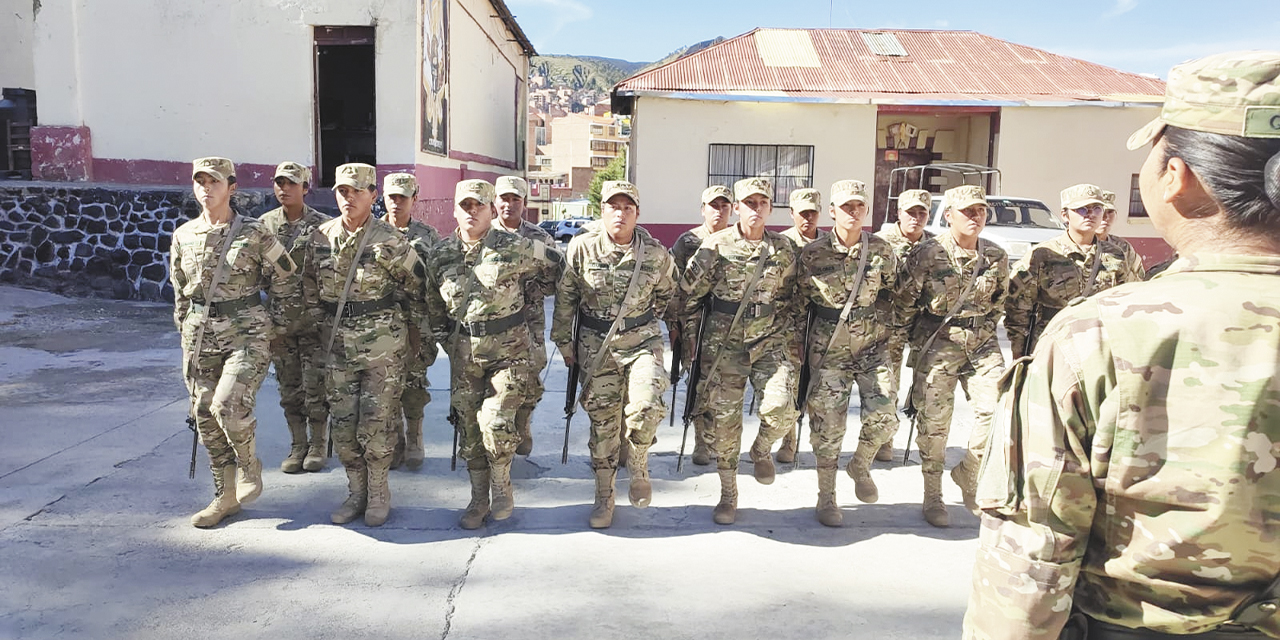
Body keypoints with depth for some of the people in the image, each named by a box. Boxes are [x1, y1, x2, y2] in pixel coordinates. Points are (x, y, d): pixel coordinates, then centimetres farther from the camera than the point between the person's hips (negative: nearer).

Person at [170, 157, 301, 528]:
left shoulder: (255, 234, -5)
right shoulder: (183, 236, 9)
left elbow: (285, 282, 1)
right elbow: (180, 291, 20)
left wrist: (279, 328, 2)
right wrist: (187, 333, 20)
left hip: (247, 334, -5)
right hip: (200, 337, 5)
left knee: (228, 405, -23)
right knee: (206, 416, 7)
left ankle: (249, 466, 8)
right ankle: (226, 497, 22)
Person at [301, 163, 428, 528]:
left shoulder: (389, 241, -9)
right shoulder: (320, 238, 5)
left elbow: (415, 285, 0)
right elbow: (310, 285, 17)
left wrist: (419, 329, 5)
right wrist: (323, 324, 14)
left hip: (382, 343, -5)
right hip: (337, 344, 5)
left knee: (376, 423, 0)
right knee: (342, 423, 9)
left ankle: (379, 494, 16)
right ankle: (356, 493, 23)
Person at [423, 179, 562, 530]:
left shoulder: (515, 248, -9)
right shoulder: (441, 254, 3)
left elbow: (557, 263, 7)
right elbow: (433, 303, 17)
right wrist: (445, 340, 15)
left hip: (509, 350, -4)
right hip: (463, 356, 4)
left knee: (495, 421, -18)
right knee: (469, 428, 8)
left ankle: (502, 485, 10)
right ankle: (479, 501, 25)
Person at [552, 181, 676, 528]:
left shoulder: (655, 253, -4)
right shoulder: (581, 248, -6)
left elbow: (668, 295, 14)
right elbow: (564, 297, 4)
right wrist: (564, 341, 7)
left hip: (642, 340, 0)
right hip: (595, 344, 1)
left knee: (646, 407, -23)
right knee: (603, 420, 6)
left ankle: (638, 465, 9)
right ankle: (604, 499, 21)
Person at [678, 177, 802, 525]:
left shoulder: (783, 249, 5)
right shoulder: (716, 246, -3)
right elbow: (689, 291, 3)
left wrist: (789, 334, 13)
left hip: (770, 342, 1)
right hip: (724, 343, -1)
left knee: (783, 407, -19)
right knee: (724, 418, 2)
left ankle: (762, 448, 17)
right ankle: (728, 495, 20)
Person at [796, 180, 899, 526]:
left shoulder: (881, 250, 0)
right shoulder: (812, 254, -4)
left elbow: (894, 294, 13)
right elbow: (799, 300, 6)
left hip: (871, 344, 2)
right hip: (828, 347, -1)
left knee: (884, 416, -8)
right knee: (827, 422, -1)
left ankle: (861, 466, 24)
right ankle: (826, 497, 16)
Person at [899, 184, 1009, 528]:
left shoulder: (996, 257, 4)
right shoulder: (927, 253, -9)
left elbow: (1000, 302, 18)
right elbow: (904, 299, -2)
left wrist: (983, 328, 11)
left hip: (982, 343, 4)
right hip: (937, 343, -3)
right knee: (934, 420, -2)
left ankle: (968, 472, 16)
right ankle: (933, 497, 14)